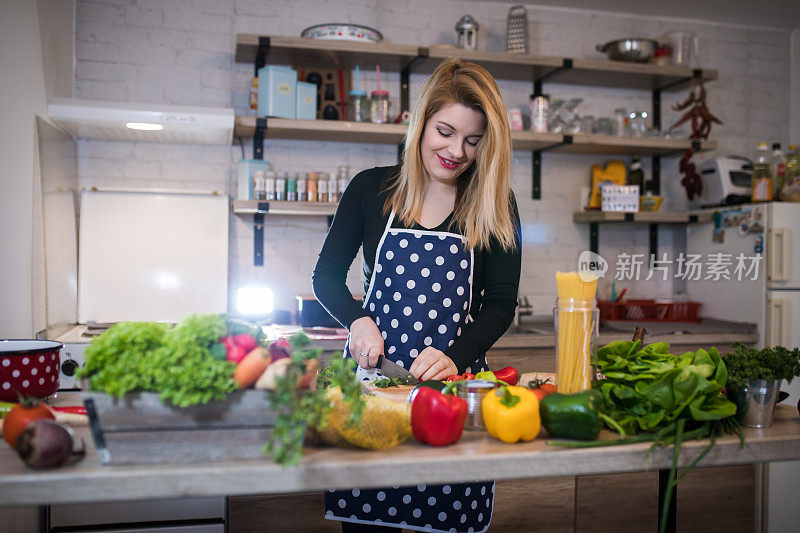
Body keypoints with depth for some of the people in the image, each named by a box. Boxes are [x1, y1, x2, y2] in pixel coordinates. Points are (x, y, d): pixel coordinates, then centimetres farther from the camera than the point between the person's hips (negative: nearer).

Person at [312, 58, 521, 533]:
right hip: (371, 370, 1)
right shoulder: (372, 189, 4)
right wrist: (358, 320, -10)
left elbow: (501, 303, 1)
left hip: (453, 377, 0)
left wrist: (456, 357, -15)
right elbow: (327, 275, 9)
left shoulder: (495, 208, 2)